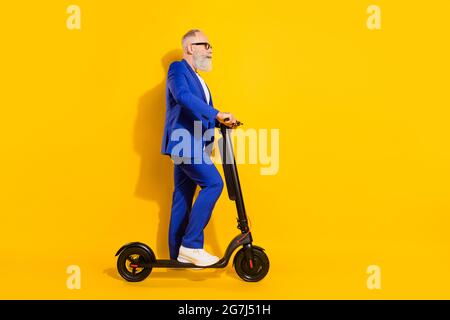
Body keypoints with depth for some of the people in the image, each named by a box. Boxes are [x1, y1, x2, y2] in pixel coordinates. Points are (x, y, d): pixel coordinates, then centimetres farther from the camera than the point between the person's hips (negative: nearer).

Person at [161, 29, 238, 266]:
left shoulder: (196, 78, 24)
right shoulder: (178, 69, -6)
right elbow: (184, 97, -25)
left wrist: (221, 122, 4)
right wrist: (217, 114, -31)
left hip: (192, 144, 10)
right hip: (183, 141, -10)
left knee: (183, 197, 10)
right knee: (213, 183, -18)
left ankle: (178, 253, 16)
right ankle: (191, 245, -13)